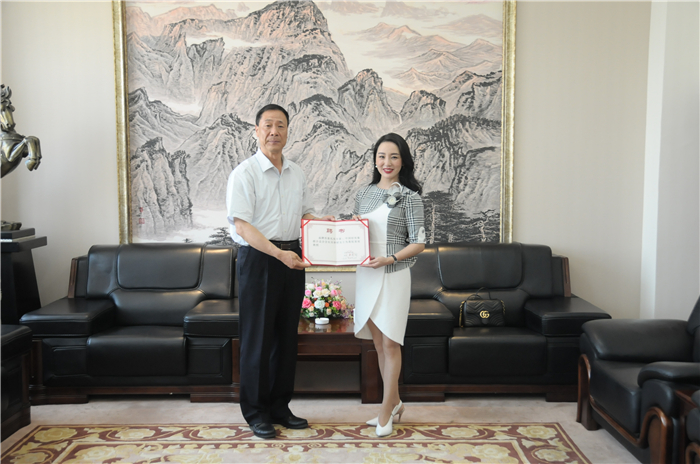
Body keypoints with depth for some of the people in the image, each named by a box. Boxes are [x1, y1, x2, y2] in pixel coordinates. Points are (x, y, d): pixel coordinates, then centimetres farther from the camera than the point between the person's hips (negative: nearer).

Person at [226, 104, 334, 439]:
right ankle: (255, 412, 15)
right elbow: (242, 226, -16)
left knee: (287, 335, 12)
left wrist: (321, 221, 1)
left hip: (292, 257, 6)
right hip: (258, 259, -6)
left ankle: (280, 407, 26)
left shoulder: (296, 173, 12)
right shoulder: (245, 173, -8)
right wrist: (279, 254, -23)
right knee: (258, 338, 1)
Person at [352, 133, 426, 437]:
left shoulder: (410, 196, -4)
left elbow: (418, 243, -7)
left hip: (393, 275, -5)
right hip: (366, 274, 5)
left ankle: (385, 411, 12)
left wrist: (389, 258, -20)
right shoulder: (364, 194, 11)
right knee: (378, 342, 11)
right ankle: (394, 403, 27)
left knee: (390, 343, -1)